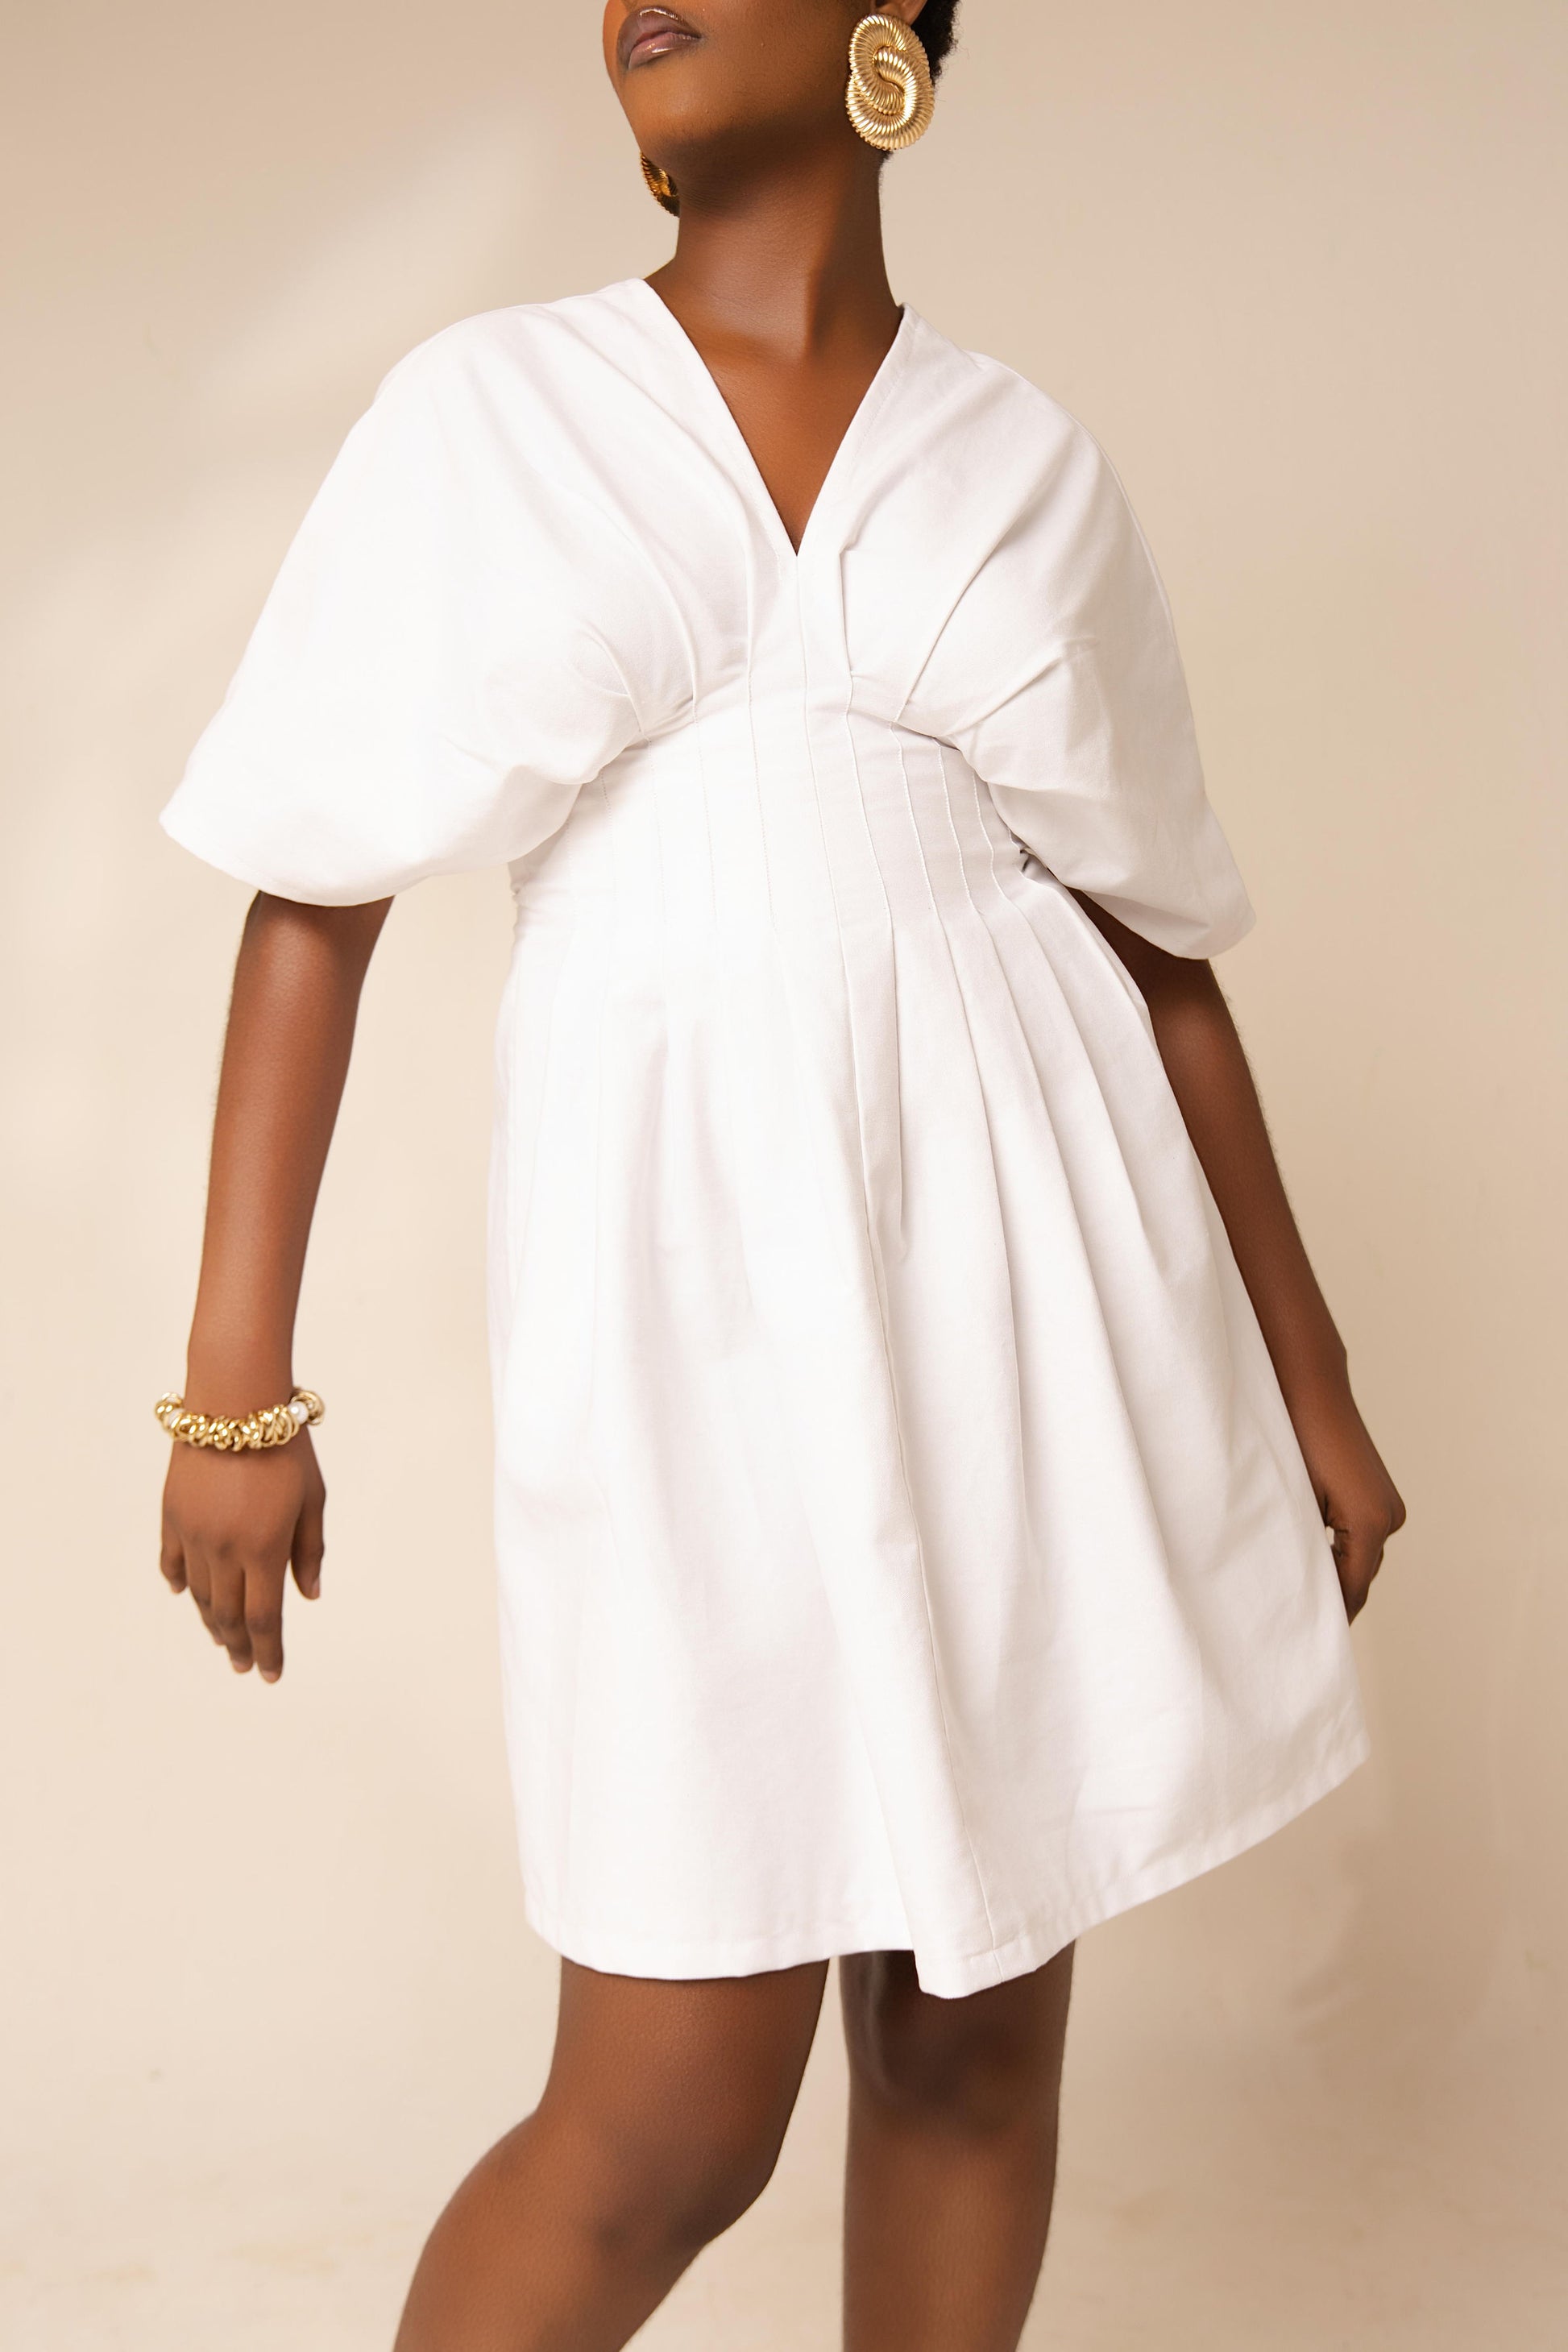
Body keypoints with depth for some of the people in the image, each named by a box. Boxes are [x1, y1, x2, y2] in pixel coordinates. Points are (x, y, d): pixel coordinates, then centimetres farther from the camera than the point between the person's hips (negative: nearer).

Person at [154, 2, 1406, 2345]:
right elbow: (316, 896, 2)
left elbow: (1157, 947, 11)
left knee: (983, 2019, 11)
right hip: (696, 1287, -2)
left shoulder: (1024, 465, 8)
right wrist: (233, 1389, -3)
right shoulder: (486, 415, 4)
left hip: (1030, 1275, 3)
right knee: (679, 2118, -2)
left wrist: (1308, 1384, 12)